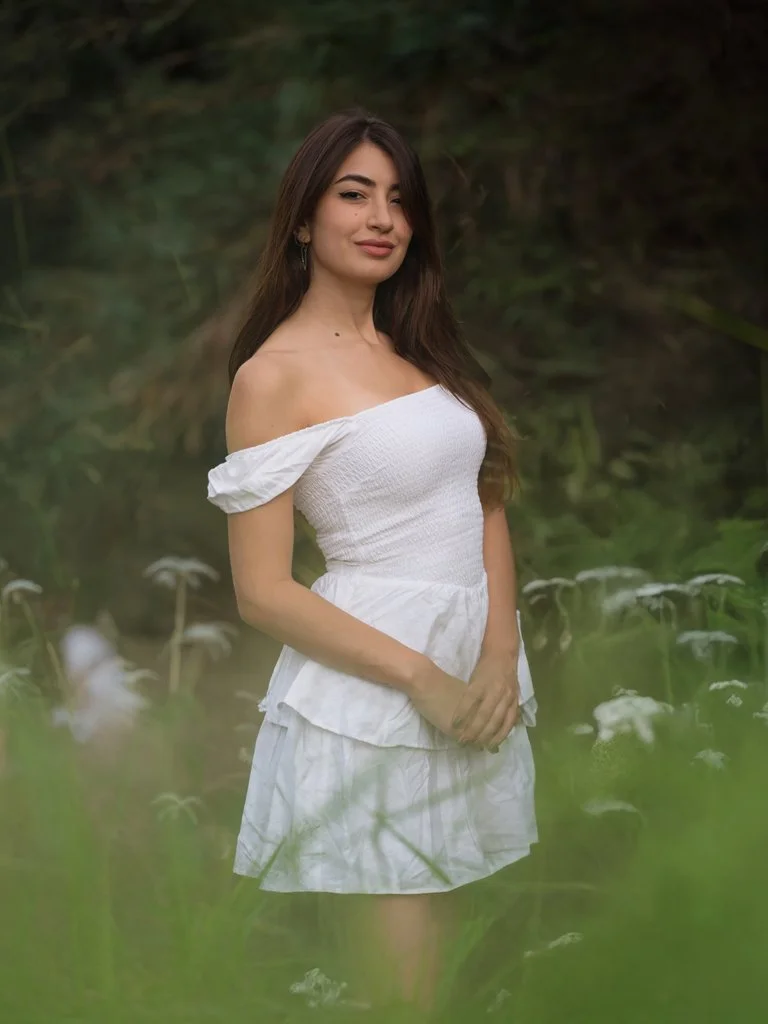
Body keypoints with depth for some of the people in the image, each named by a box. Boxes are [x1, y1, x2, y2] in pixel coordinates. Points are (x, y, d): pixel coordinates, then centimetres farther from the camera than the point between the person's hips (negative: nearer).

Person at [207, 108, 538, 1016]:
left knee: (440, 936, 13)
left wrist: (499, 655, -7)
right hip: (368, 698, -7)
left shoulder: (421, 347, 12)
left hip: (475, 674, 7)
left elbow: (486, 505, 9)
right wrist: (424, 679, -16)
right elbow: (262, 593, -13)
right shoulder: (275, 374, -10)